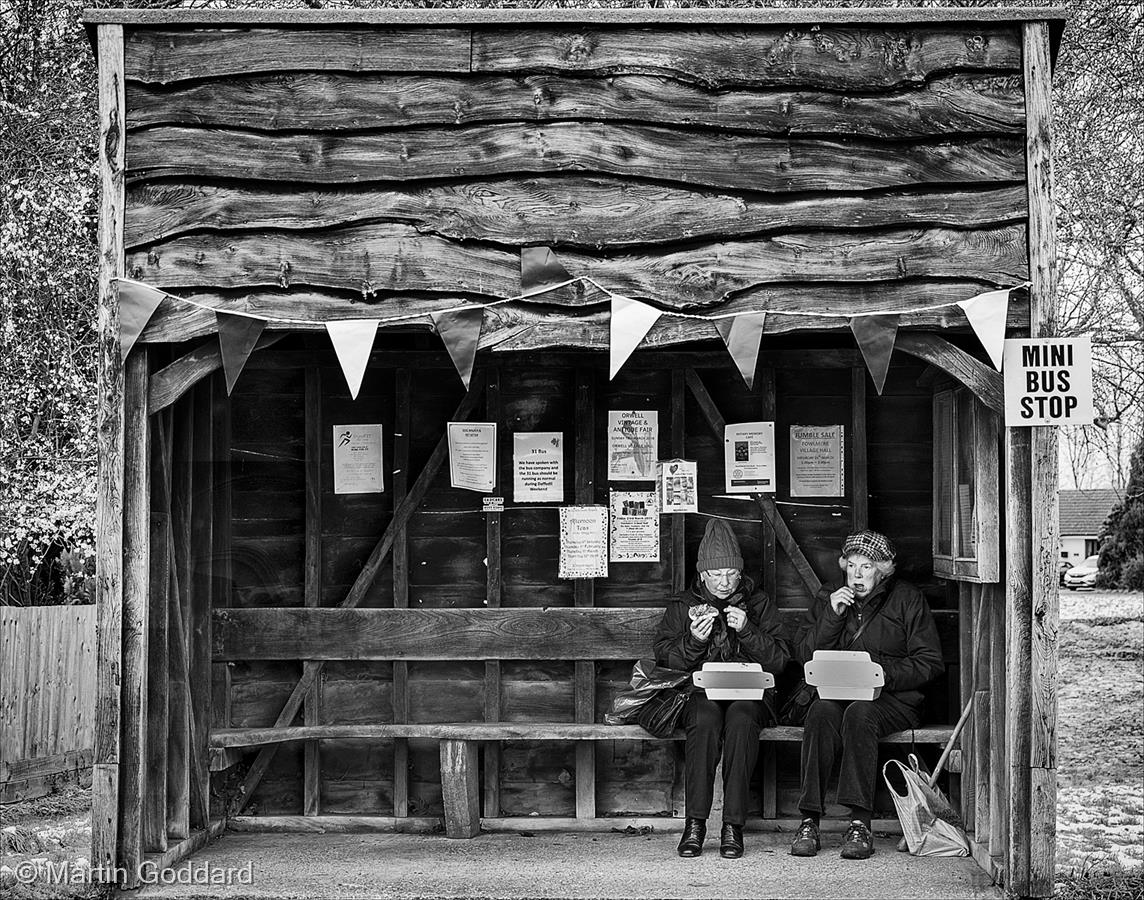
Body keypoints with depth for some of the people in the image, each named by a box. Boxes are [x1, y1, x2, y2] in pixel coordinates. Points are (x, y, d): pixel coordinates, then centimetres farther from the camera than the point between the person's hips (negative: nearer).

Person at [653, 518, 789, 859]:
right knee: (705, 719, -36)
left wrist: (746, 630, -10)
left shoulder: (758, 603, 13)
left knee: (741, 719, -36)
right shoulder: (682, 606, 13)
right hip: (699, 691, 0)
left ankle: (733, 825, -33)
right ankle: (695, 823, -30)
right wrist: (693, 640, -13)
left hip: (747, 693, 0)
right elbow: (664, 657, 5)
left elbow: (780, 659, 4)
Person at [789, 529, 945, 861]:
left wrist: (884, 673, -15)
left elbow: (930, 663, 0)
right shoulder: (828, 597, 15)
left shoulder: (908, 599, 5)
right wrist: (832, 615, -6)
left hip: (893, 697, -2)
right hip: (835, 692, 3)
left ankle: (860, 823, -37)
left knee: (859, 712, -36)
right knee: (821, 712, -33)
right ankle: (809, 819, -34)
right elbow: (803, 653, 7)